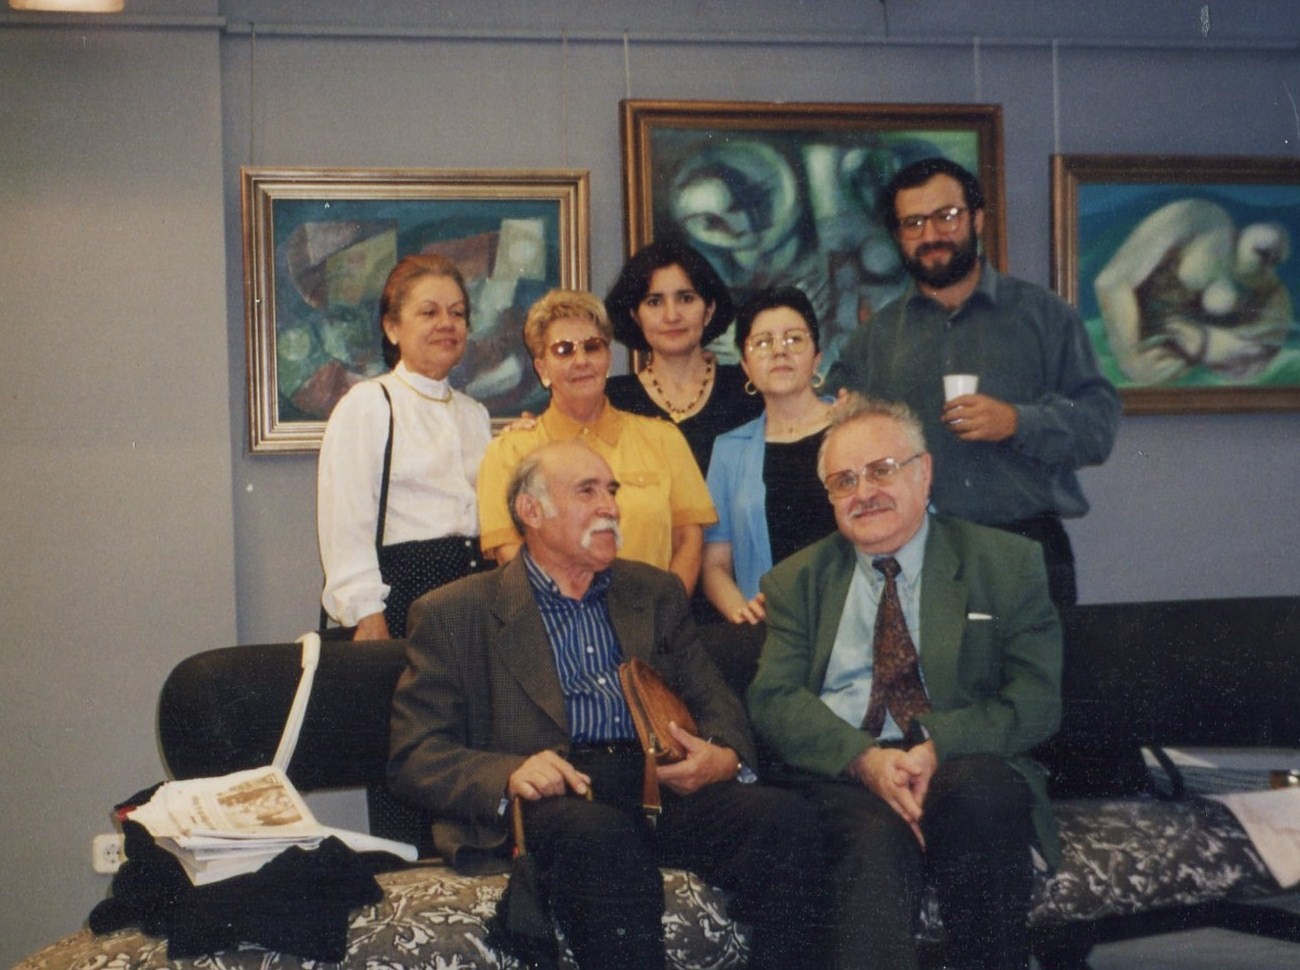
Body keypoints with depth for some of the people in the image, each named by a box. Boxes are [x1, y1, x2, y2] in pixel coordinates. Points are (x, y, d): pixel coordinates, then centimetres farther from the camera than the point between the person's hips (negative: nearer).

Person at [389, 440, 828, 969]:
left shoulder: (656, 593, 25)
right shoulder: (456, 614, 11)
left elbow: (716, 702, 20)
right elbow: (413, 756, 4)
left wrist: (724, 757, -5)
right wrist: (508, 773, -17)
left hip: (662, 789, 4)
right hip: (551, 802, -4)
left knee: (787, 819, -26)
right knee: (604, 840, -38)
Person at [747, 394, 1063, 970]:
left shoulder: (1007, 565, 12)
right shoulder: (796, 582, 18)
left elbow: (1037, 701, 3)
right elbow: (773, 700, 4)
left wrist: (940, 746, -16)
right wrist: (866, 759, -15)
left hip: (966, 766, 1)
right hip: (841, 773, 0)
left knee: (985, 792, -35)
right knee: (874, 839, -35)